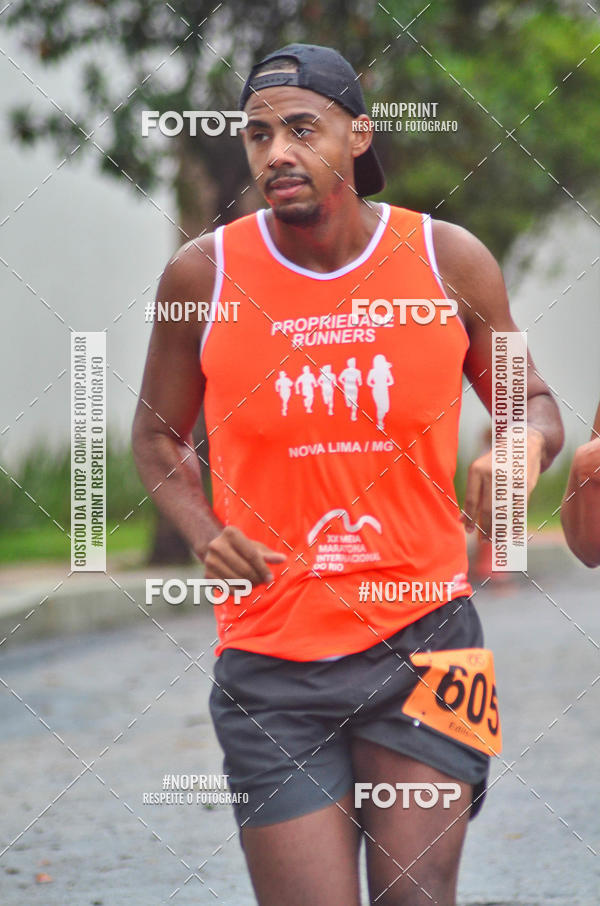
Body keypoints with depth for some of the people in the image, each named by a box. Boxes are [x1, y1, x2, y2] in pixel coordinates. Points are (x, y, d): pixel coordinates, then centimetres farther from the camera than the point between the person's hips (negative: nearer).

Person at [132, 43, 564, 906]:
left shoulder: (449, 261, -1)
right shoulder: (204, 274, -2)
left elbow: (533, 403, 13)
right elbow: (158, 435, 12)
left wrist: (525, 446, -11)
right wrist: (203, 532, -7)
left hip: (422, 638, 0)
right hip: (272, 662, 0)